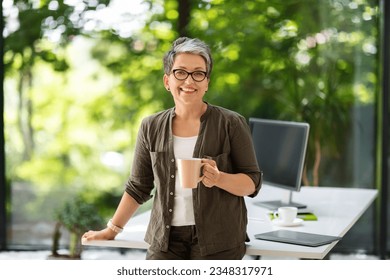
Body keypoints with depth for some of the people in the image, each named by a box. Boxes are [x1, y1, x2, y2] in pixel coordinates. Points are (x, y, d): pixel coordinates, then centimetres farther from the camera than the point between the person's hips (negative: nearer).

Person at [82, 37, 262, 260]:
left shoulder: (231, 124, -2)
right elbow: (138, 187, 17)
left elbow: (252, 182, -1)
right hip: (166, 240, 3)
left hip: (218, 243, -2)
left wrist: (218, 179, -20)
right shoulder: (152, 128, 7)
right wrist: (113, 229, 18)